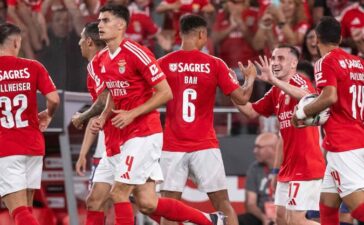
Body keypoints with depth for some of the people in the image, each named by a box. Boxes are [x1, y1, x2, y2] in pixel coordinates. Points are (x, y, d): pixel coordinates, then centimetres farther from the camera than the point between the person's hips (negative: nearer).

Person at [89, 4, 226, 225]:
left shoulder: (136, 53, -14)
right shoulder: (103, 60, 11)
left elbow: (165, 93, -14)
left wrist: (132, 114, -17)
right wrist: (103, 118, 8)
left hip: (144, 134, -8)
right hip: (127, 138, 8)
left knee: (118, 193, -10)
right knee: (147, 203, 5)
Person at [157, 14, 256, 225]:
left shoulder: (164, 64, -1)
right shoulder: (214, 65, -3)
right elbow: (242, 98, 0)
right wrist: (251, 77, 18)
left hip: (173, 146, 1)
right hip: (205, 146, 0)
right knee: (222, 203, 6)